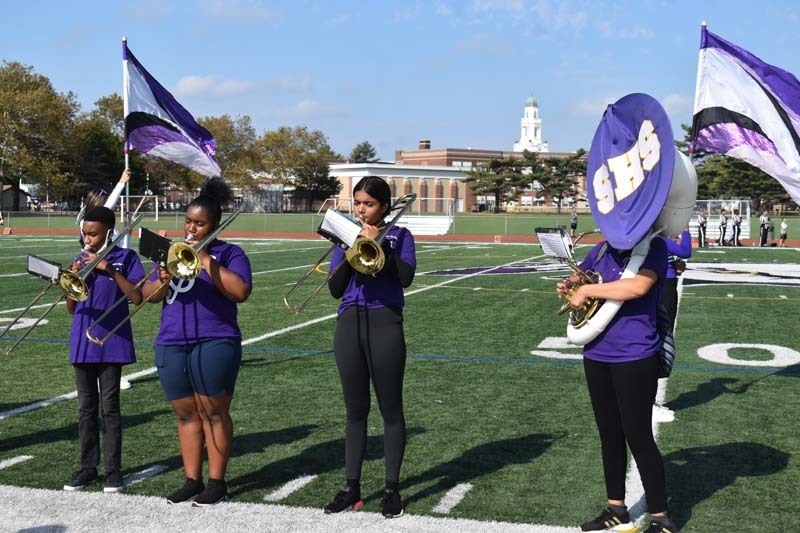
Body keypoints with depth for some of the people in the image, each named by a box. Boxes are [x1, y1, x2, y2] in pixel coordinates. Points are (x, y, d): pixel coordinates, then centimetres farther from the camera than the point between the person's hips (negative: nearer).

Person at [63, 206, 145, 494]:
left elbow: (137, 298, -12)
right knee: (86, 408, 10)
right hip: (82, 343, 5)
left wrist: (110, 270, -18)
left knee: (109, 407, -2)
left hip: (112, 343, -5)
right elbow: (71, 308, 11)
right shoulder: (81, 260, 11)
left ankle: (113, 469, 5)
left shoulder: (125, 257, -1)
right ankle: (88, 466, 18)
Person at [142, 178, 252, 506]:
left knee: (213, 413, -2)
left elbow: (241, 291, -15)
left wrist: (207, 261, -16)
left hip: (214, 344, -5)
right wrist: (163, 282, -11)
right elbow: (147, 294, 11)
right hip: (171, 345, 5)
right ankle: (192, 481, 17)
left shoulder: (229, 253, 2)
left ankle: (217, 483, 6)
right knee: (186, 414, 9)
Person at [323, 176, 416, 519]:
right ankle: (351, 487, 17)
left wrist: (378, 243, -14)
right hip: (349, 324, 3)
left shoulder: (398, 235, 5)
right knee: (355, 410, 9)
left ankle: (392, 489, 11)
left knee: (390, 409, 2)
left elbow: (406, 277, -12)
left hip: (385, 324, -3)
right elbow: (335, 289, 3)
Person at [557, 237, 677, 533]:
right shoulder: (604, 248, 8)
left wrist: (587, 291, -22)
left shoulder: (653, 246, -11)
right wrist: (568, 286, 0)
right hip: (596, 354, 7)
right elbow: (579, 278, 23)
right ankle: (616, 509, 31)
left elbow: (638, 287, -30)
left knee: (638, 437, 0)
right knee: (609, 434, 16)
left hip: (634, 357, -6)